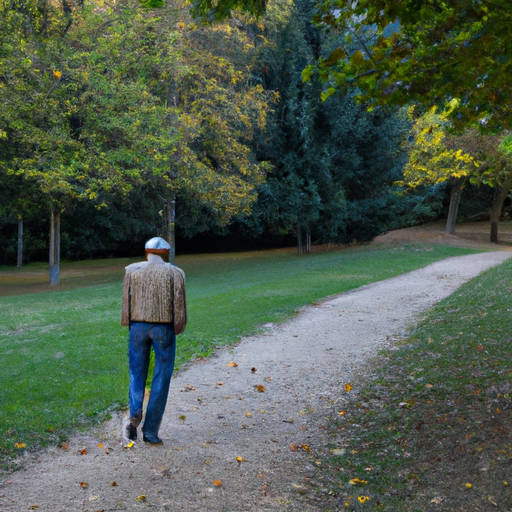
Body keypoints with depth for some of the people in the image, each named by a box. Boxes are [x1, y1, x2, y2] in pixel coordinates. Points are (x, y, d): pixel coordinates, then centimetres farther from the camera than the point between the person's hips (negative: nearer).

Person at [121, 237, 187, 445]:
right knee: (161, 379, 6)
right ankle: (150, 431, 8)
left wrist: (128, 325, 12)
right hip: (164, 329, -2)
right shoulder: (175, 273, -1)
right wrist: (178, 328, 9)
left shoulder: (132, 271, 5)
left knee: (137, 373, 16)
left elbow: (126, 301, 3)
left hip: (138, 326, 2)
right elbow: (179, 305, -3)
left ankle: (135, 414, -7)